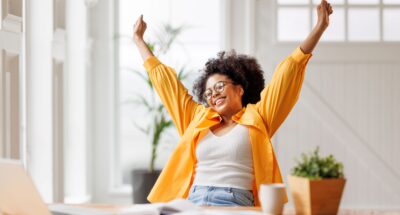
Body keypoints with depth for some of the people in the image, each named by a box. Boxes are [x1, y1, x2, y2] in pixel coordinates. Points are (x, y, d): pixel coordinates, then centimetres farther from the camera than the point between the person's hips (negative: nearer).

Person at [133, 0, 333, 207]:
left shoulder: (257, 118, 12)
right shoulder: (198, 119, 22)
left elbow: (289, 71, 7)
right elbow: (165, 80, 31)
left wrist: (319, 28, 3)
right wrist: (138, 39, 40)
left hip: (235, 206, -3)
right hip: (192, 204, 3)